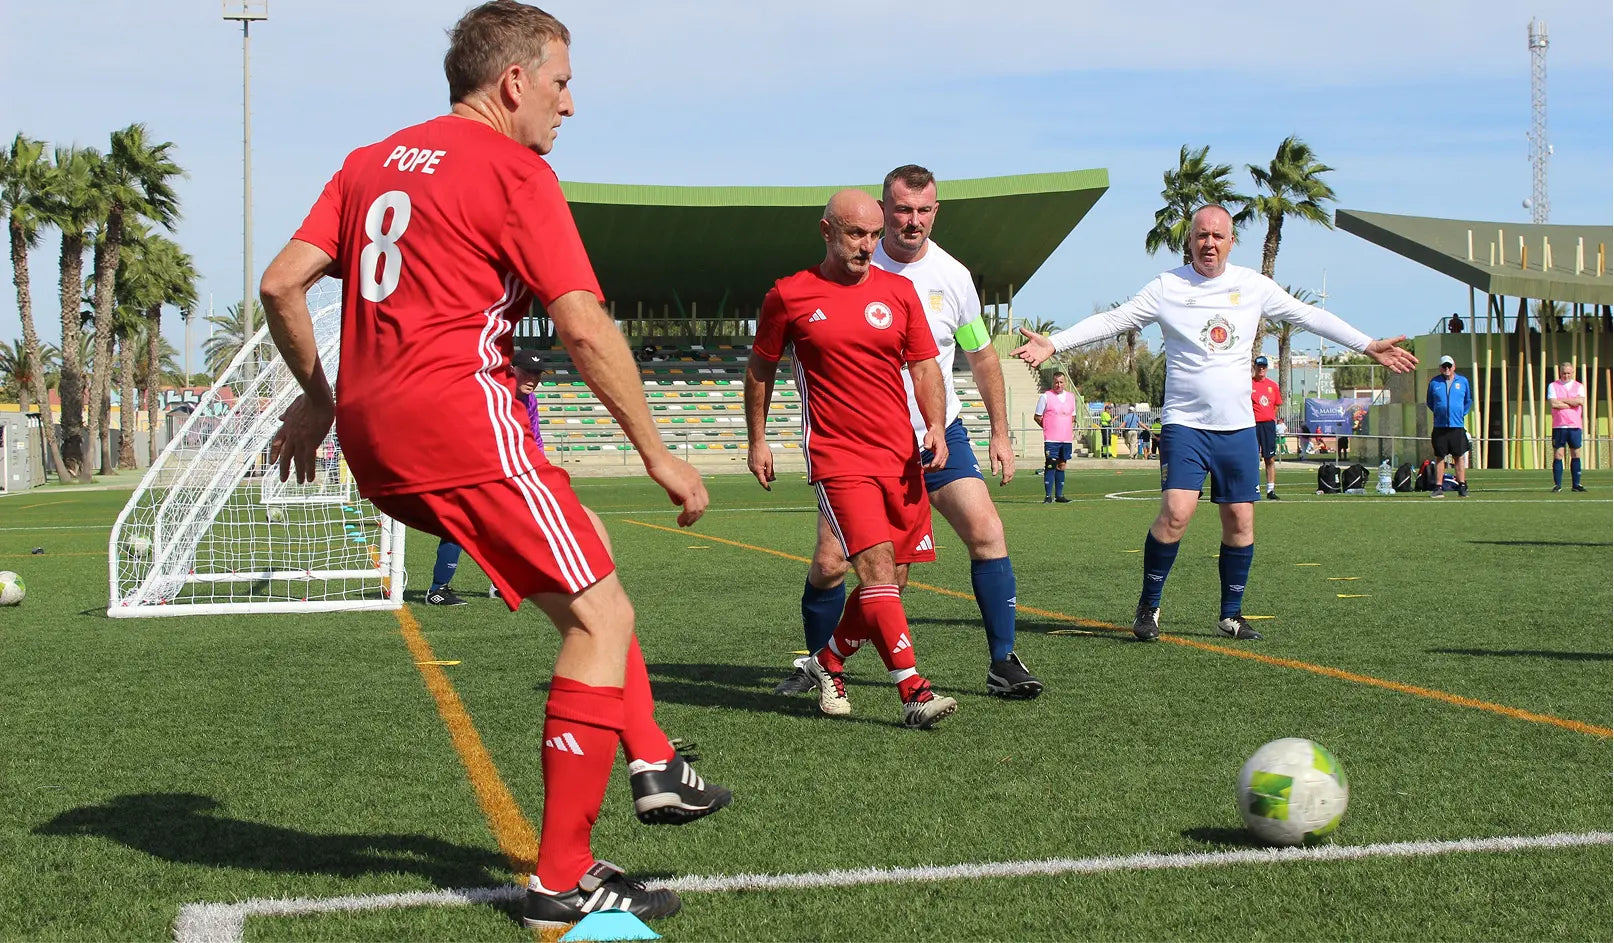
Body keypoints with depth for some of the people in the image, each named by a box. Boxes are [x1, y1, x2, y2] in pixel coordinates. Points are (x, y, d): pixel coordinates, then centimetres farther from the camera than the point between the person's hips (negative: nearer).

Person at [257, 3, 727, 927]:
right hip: (460, 419, -9)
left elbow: (281, 284, 14)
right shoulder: (514, 171, -4)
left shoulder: (372, 162, 18)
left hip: (372, 436, 9)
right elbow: (586, 329, -10)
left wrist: (316, 397, 25)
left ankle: (652, 757, 20)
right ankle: (562, 880, -1)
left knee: (584, 549, 25)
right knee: (603, 618, -3)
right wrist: (658, 456, -4)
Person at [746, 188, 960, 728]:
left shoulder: (899, 291, 9)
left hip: (901, 456, 5)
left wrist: (937, 427, -5)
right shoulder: (789, 295, 1)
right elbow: (760, 368, 13)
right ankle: (913, 693, -20)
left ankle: (827, 662, 29)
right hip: (837, 456, -4)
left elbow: (925, 367, 11)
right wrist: (757, 440, 13)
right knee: (877, 569, -18)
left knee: (889, 579, 7)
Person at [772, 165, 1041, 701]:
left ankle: (1003, 664, -2)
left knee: (987, 533, -13)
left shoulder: (953, 277, -1)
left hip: (940, 435, 2)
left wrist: (1000, 432, 12)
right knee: (829, 562, -6)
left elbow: (982, 356, 12)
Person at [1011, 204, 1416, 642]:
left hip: (1239, 426, 3)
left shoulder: (1253, 286, 7)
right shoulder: (1166, 287, 0)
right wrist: (1053, 344, -9)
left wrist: (1368, 345, 13)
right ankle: (1148, 606, 0)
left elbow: (1308, 315, 14)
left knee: (1240, 520, 3)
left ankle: (1231, 614, 18)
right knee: (1176, 512, -17)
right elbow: (1112, 320, 0)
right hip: (1185, 424, -3)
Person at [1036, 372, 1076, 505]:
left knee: (1062, 465, 9)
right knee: (1050, 465, -9)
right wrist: (1048, 428, -3)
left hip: (1067, 439, 5)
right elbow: (1037, 416, 2)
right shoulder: (1045, 396, -3)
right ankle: (1048, 496, -6)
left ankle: (1059, 495, 15)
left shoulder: (1071, 396, 13)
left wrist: (1071, 429, 10)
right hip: (1051, 439, -5)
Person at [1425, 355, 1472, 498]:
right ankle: (1439, 487, 6)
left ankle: (1462, 486, 4)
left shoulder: (1463, 381, 7)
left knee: (1459, 457, 0)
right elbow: (1429, 401, 17)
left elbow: (1468, 400, 18)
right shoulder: (1434, 382, 5)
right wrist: (1438, 412, 9)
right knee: (1439, 457, 3)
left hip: (1457, 426, 0)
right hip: (1439, 426, 0)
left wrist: (1462, 413, 10)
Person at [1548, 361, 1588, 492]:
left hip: (1575, 426, 2)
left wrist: (1562, 400, -7)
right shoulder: (1553, 386, 5)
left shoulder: (1579, 386, 10)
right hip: (1559, 426, -2)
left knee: (1576, 454, 3)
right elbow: (1553, 403, -10)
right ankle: (1557, 484, 0)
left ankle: (1576, 484, 8)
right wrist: (1572, 404, -6)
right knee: (1558, 454, -3)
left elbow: (1580, 401, -9)